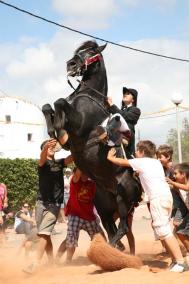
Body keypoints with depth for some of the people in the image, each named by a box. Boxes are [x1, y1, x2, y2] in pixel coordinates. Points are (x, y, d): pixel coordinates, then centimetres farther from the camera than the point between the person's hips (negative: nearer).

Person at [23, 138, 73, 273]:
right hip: (41, 202, 1)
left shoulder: (60, 163, 13)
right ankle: (51, 262, 12)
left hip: (54, 204, 0)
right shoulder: (43, 163, 1)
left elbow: (72, 157, 0)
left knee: (44, 233, -13)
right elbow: (42, 157, -22)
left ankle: (36, 263, -19)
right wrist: (46, 147, -44)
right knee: (44, 234, 4)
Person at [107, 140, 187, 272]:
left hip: (158, 197, -8)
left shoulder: (141, 161, 7)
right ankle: (175, 260, 9)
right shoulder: (156, 162, 25)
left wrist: (110, 157, 34)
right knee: (164, 231, 13)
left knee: (164, 231, -11)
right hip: (167, 195, 8)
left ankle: (181, 261, -18)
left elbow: (122, 162, 19)